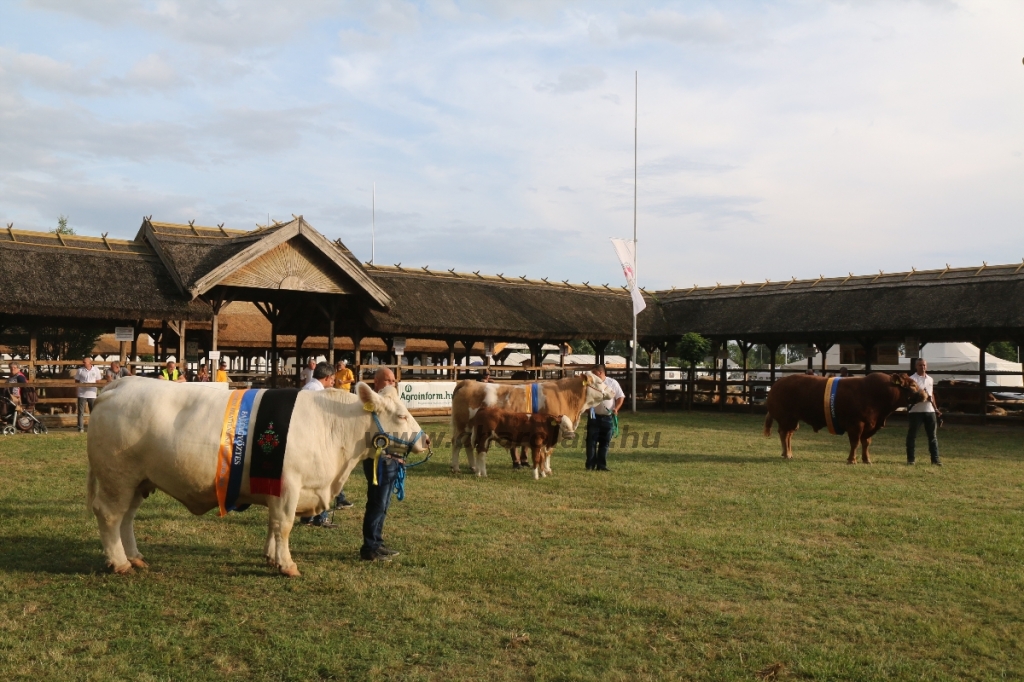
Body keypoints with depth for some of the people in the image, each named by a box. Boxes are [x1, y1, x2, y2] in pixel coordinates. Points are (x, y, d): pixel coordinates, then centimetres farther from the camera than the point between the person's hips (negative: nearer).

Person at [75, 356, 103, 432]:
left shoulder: (96, 370, 3)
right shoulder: (80, 370, 3)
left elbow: (98, 381, 7)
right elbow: (76, 381, 7)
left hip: (92, 394, 1)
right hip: (82, 394, -1)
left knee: (93, 412, 6)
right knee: (81, 412, -1)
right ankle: (81, 428, 3)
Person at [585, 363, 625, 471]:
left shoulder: (612, 383, 0)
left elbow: (621, 397, 4)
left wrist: (616, 408, -12)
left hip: (608, 417, 1)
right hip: (594, 416, 0)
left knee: (605, 442, 5)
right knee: (591, 441, -4)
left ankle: (601, 465, 12)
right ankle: (590, 465, 1)